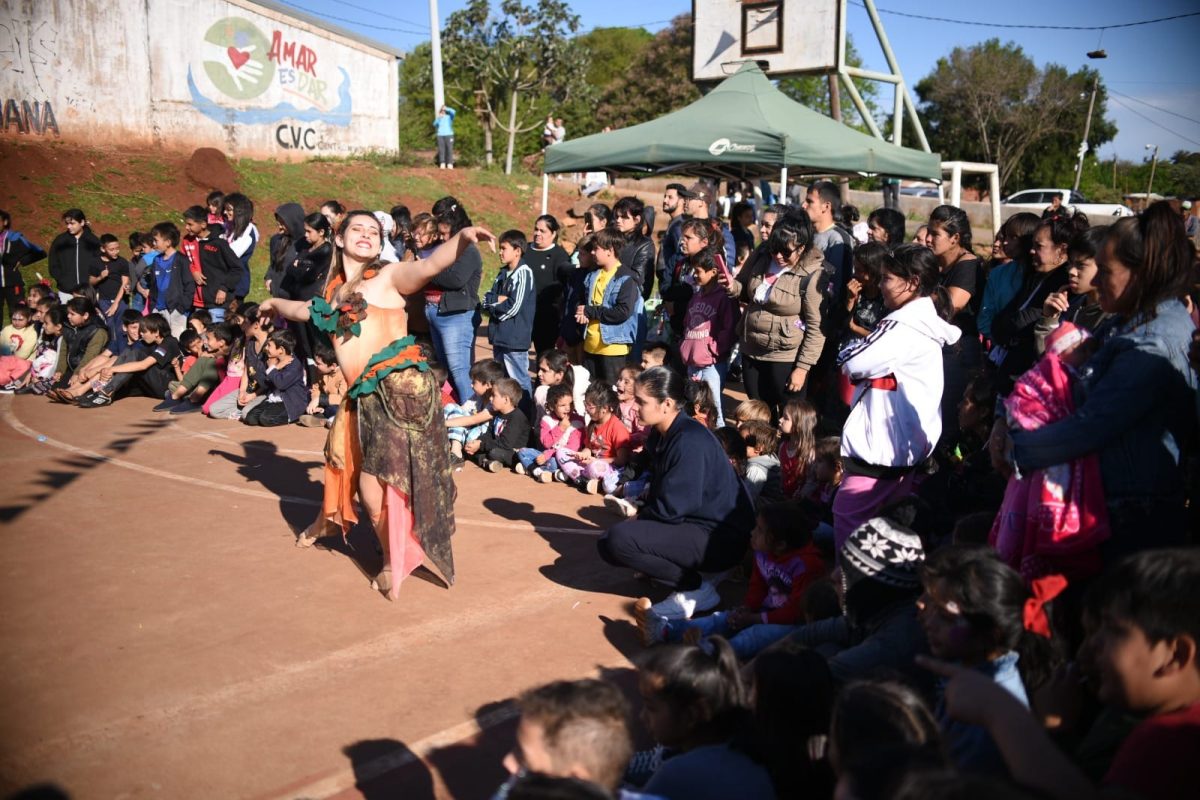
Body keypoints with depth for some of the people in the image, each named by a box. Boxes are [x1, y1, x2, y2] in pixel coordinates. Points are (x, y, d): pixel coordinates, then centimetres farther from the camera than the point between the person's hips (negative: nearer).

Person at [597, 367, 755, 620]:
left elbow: (670, 509, -22)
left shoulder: (689, 442, -23)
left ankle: (696, 588, -9)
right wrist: (638, 517, 0)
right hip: (693, 522, 10)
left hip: (720, 538, -10)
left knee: (619, 540, -23)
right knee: (608, 543, 8)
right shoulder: (660, 435, 6)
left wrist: (636, 520, -6)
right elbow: (658, 493, 15)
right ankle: (687, 571, 6)